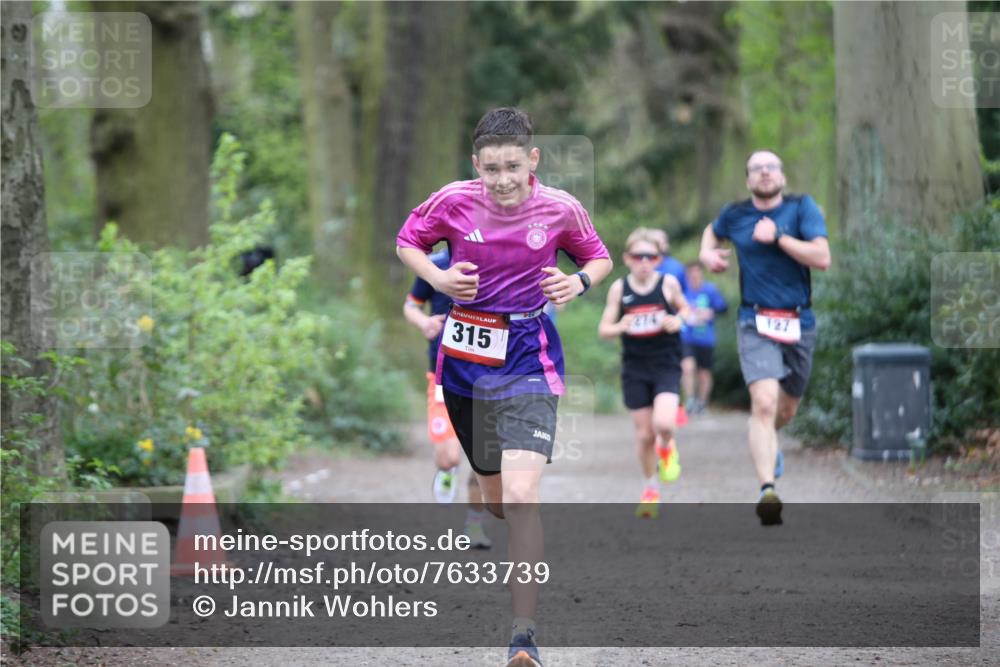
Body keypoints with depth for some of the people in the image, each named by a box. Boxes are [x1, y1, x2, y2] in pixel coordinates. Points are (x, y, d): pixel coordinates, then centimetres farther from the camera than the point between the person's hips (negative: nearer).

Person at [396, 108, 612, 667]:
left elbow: (599, 258, 9)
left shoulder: (560, 209, -8)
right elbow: (407, 242, 9)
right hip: (466, 357, 3)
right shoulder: (454, 201, -8)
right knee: (494, 491, 17)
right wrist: (438, 278, -10)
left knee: (521, 495, -20)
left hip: (528, 361, -3)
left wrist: (580, 282, -13)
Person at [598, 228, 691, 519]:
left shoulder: (668, 283, -4)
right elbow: (603, 329, 2)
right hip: (635, 367, 1)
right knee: (644, 434, 5)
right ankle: (651, 489, 25)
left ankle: (668, 448, 16)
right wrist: (620, 327, -20)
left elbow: (684, 309, 14)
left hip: (666, 364, -1)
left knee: (664, 423, -22)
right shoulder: (619, 288, -3)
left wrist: (678, 320, -9)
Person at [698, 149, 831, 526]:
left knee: (785, 410, 17)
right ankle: (767, 489, -30)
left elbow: (822, 259, -14)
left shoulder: (802, 208, -3)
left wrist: (778, 236, -19)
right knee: (764, 403, -22)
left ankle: (767, 443, 53)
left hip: (798, 324, 1)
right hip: (755, 324, -1)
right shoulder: (735, 215, 4)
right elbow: (713, 230, 30)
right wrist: (707, 253, 9)